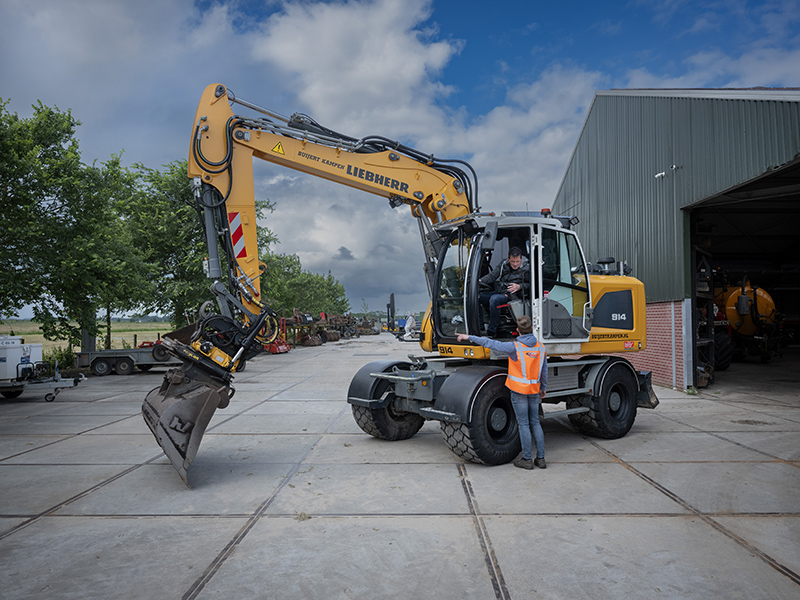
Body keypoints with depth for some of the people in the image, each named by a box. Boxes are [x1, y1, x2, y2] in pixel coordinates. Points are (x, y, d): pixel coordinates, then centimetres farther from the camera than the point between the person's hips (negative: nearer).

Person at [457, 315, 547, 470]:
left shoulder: (515, 347, -17)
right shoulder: (540, 347, 1)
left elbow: (490, 343, -14)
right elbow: (544, 371, 10)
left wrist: (469, 337, -5)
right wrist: (543, 388, 24)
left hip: (519, 390, -5)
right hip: (534, 390, 5)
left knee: (524, 424, 2)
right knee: (535, 423, 14)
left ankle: (527, 459, 9)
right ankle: (540, 458, 17)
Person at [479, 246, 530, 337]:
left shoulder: (526, 269, -3)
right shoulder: (504, 264, 9)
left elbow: (530, 284, 1)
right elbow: (492, 275, 4)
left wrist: (519, 286, -17)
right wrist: (480, 281, -13)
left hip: (510, 295, -6)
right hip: (497, 291, 6)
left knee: (494, 299, -36)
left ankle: (491, 331, -29)